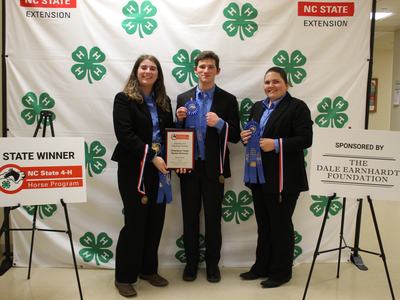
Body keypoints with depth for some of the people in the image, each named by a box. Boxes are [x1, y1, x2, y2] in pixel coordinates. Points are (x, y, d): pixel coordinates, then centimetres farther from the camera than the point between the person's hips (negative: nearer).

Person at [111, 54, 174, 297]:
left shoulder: (164, 101, 12)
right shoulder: (124, 99, -5)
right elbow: (125, 134, -15)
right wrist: (152, 156, -21)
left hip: (159, 169, 5)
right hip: (134, 170, -5)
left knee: (156, 221, 10)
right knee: (135, 222, -1)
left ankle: (148, 269, 28)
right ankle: (124, 277, 15)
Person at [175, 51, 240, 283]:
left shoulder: (228, 100, -1)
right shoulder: (183, 98, 7)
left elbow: (235, 136, -4)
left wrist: (220, 123, -21)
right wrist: (179, 120, -10)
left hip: (214, 168, -2)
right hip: (189, 166, 2)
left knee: (213, 218, 9)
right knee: (190, 217, 11)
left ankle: (212, 264, 25)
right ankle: (191, 262, 27)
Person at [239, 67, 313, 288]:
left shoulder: (297, 106, -7)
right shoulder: (257, 107, 14)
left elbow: (305, 139, -15)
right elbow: (250, 133, 19)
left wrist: (276, 144, -23)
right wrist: (245, 137, -3)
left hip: (283, 178, -7)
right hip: (259, 175, 7)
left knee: (280, 225, 5)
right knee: (263, 225, 16)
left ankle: (281, 271, 20)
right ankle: (262, 266, 30)